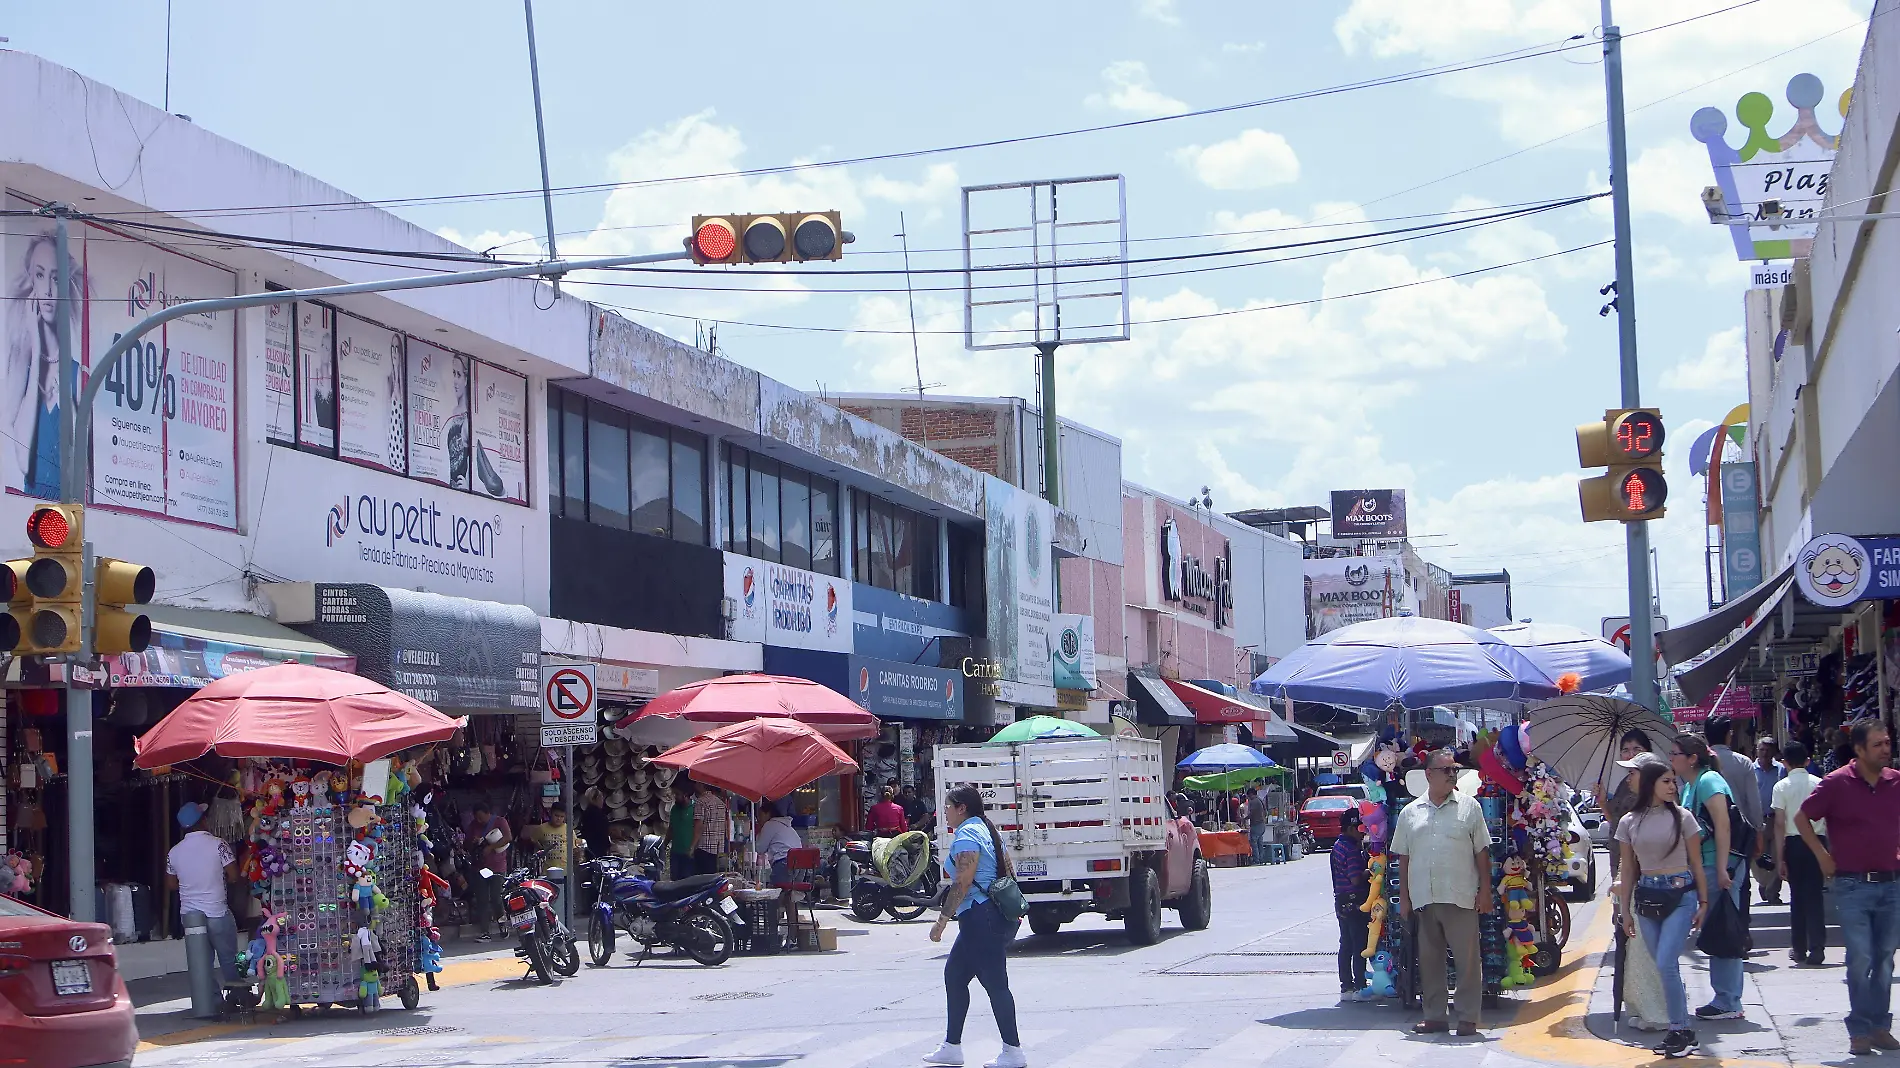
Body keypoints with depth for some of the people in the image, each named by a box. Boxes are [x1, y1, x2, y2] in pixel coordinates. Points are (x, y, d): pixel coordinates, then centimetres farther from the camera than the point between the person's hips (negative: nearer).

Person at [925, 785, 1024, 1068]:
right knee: (954, 975, 15)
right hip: (999, 914, 11)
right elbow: (1008, 871, 19)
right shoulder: (986, 830, 18)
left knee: (994, 983, -6)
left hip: (980, 917, -11)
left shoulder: (966, 836, -13)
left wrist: (942, 921, -17)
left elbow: (962, 883, -19)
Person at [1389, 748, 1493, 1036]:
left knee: (1467, 959, -3)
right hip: (1423, 899, 3)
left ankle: (1468, 1018, 3)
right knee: (1429, 959, 8)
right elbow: (1403, 857, 14)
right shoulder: (1410, 812, 11)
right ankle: (1434, 1017, 16)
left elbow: (1482, 852, 4)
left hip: (1461, 897, -3)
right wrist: (1403, 897, 10)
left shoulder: (1469, 807, 5)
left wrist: (1485, 891, -2)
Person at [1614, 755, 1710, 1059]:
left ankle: (1680, 1031, -6)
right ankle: (1681, 1030, 13)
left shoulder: (1681, 817, 0)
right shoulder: (1629, 823, 6)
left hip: (1680, 894, -3)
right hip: (1646, 896, 3)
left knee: (1666, 963, -14)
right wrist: (1625, 910, 10)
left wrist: (1703, 902, 3)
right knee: (1666, 966, 4)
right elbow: (1628, 870, 11)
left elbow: (1696, 863, 5)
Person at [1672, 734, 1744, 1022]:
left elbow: (1722, 826, -19)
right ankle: (1726, 1000, 18)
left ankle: (1728, 1003, -2)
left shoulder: (1708, 781, -11)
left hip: (1719, 867, -10)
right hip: (1705, 868, 10)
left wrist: (1721, 869, -23)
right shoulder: (1689, 786, 17)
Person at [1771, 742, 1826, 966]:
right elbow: (1829, 820, 2)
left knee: (1797, 896, 10)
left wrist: (1779, 859, -5)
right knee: (1815, 896, 4)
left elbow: (1780, 824, -7)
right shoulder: (1819, 784, 2)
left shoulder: (1782, 786, -3)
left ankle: (1799, 949, 15)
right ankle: (1816, 949, -2)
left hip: (1793, 843, -1)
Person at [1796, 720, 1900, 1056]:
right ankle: (1860, 1030, 0)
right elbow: (1802, 818, 2)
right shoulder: (1837, 783, -8)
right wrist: (1823, 856, -1)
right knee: (1860, 959, -7)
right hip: (1853, 885, -4)